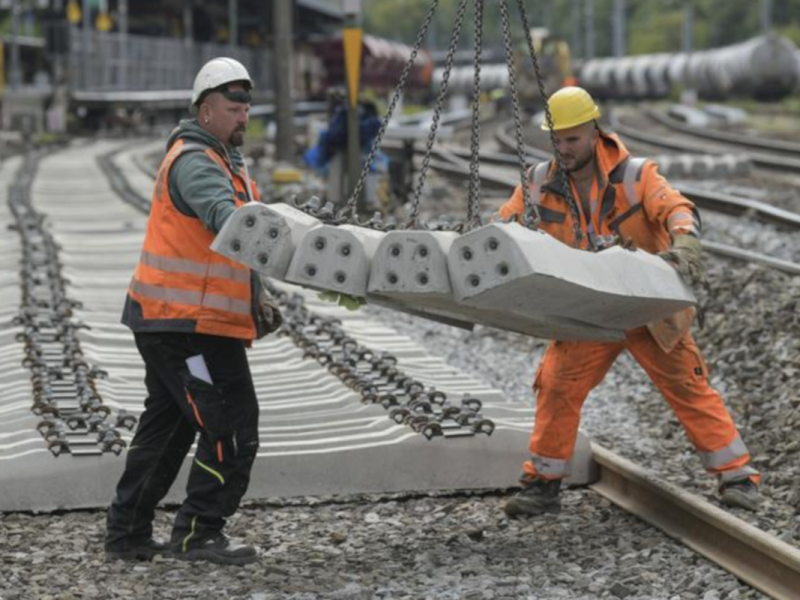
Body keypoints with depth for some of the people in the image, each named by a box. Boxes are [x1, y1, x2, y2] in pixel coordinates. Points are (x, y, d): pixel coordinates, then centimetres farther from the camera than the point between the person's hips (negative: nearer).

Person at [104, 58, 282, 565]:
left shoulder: (228, 162, 21)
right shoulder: (194, 162, -14)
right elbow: (223, 215, -34)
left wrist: (256, 297, 13)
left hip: (167, 323, 11)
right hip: (190, 325, -11)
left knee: (167, 425, 17)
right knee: (232, 428, -9)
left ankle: (128, 533, 24)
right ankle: (200, 532, 0)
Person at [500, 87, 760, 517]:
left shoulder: (634, 175, -12)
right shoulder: (540, 183, -3)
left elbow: (676, 209, -27)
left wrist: (684, 243, -49)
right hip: (588, 313, 3)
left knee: (689, 389, -2)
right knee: (557, 389, -6)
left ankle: (737, 477, 7)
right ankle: (542, 484, 6)